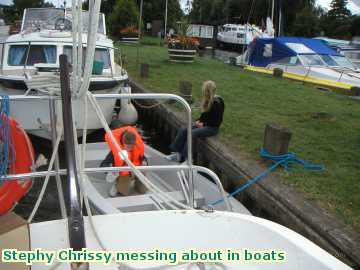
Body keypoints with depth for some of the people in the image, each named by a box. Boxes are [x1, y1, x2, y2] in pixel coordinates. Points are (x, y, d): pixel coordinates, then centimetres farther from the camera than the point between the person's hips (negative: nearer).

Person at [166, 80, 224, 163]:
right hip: (203, 124, 8)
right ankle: (177, 152, -12)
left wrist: (204, 124, -16)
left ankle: (183, 157, -24)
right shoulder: (207, 101, 8)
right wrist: (199, 120, 2)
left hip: (212, 127, -8)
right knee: (183, 130, -11)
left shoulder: (217, 103, -17)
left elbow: (218, 121, -17)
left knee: (192, 133, -30)